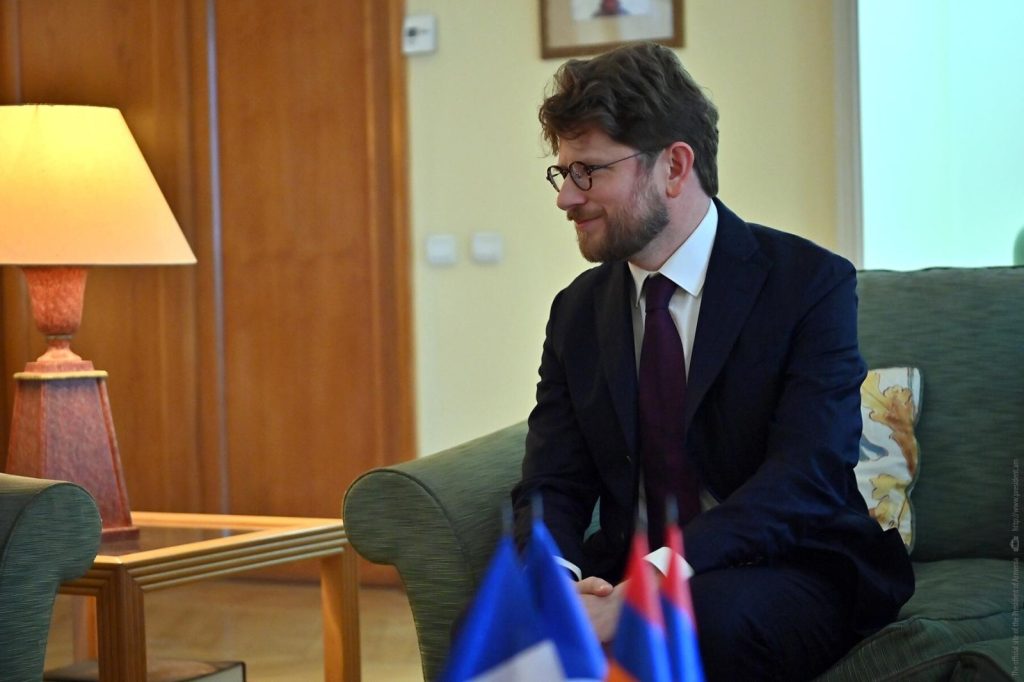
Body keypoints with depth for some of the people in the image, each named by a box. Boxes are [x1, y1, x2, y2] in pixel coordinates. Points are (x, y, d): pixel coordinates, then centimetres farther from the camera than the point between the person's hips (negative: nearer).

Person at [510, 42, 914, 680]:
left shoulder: (811, 282, -8)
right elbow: (552, 486, 5)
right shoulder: (578, 311, 10)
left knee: (693, 619, -37)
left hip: (792, 571, -4)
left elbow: (806, 477, -19)